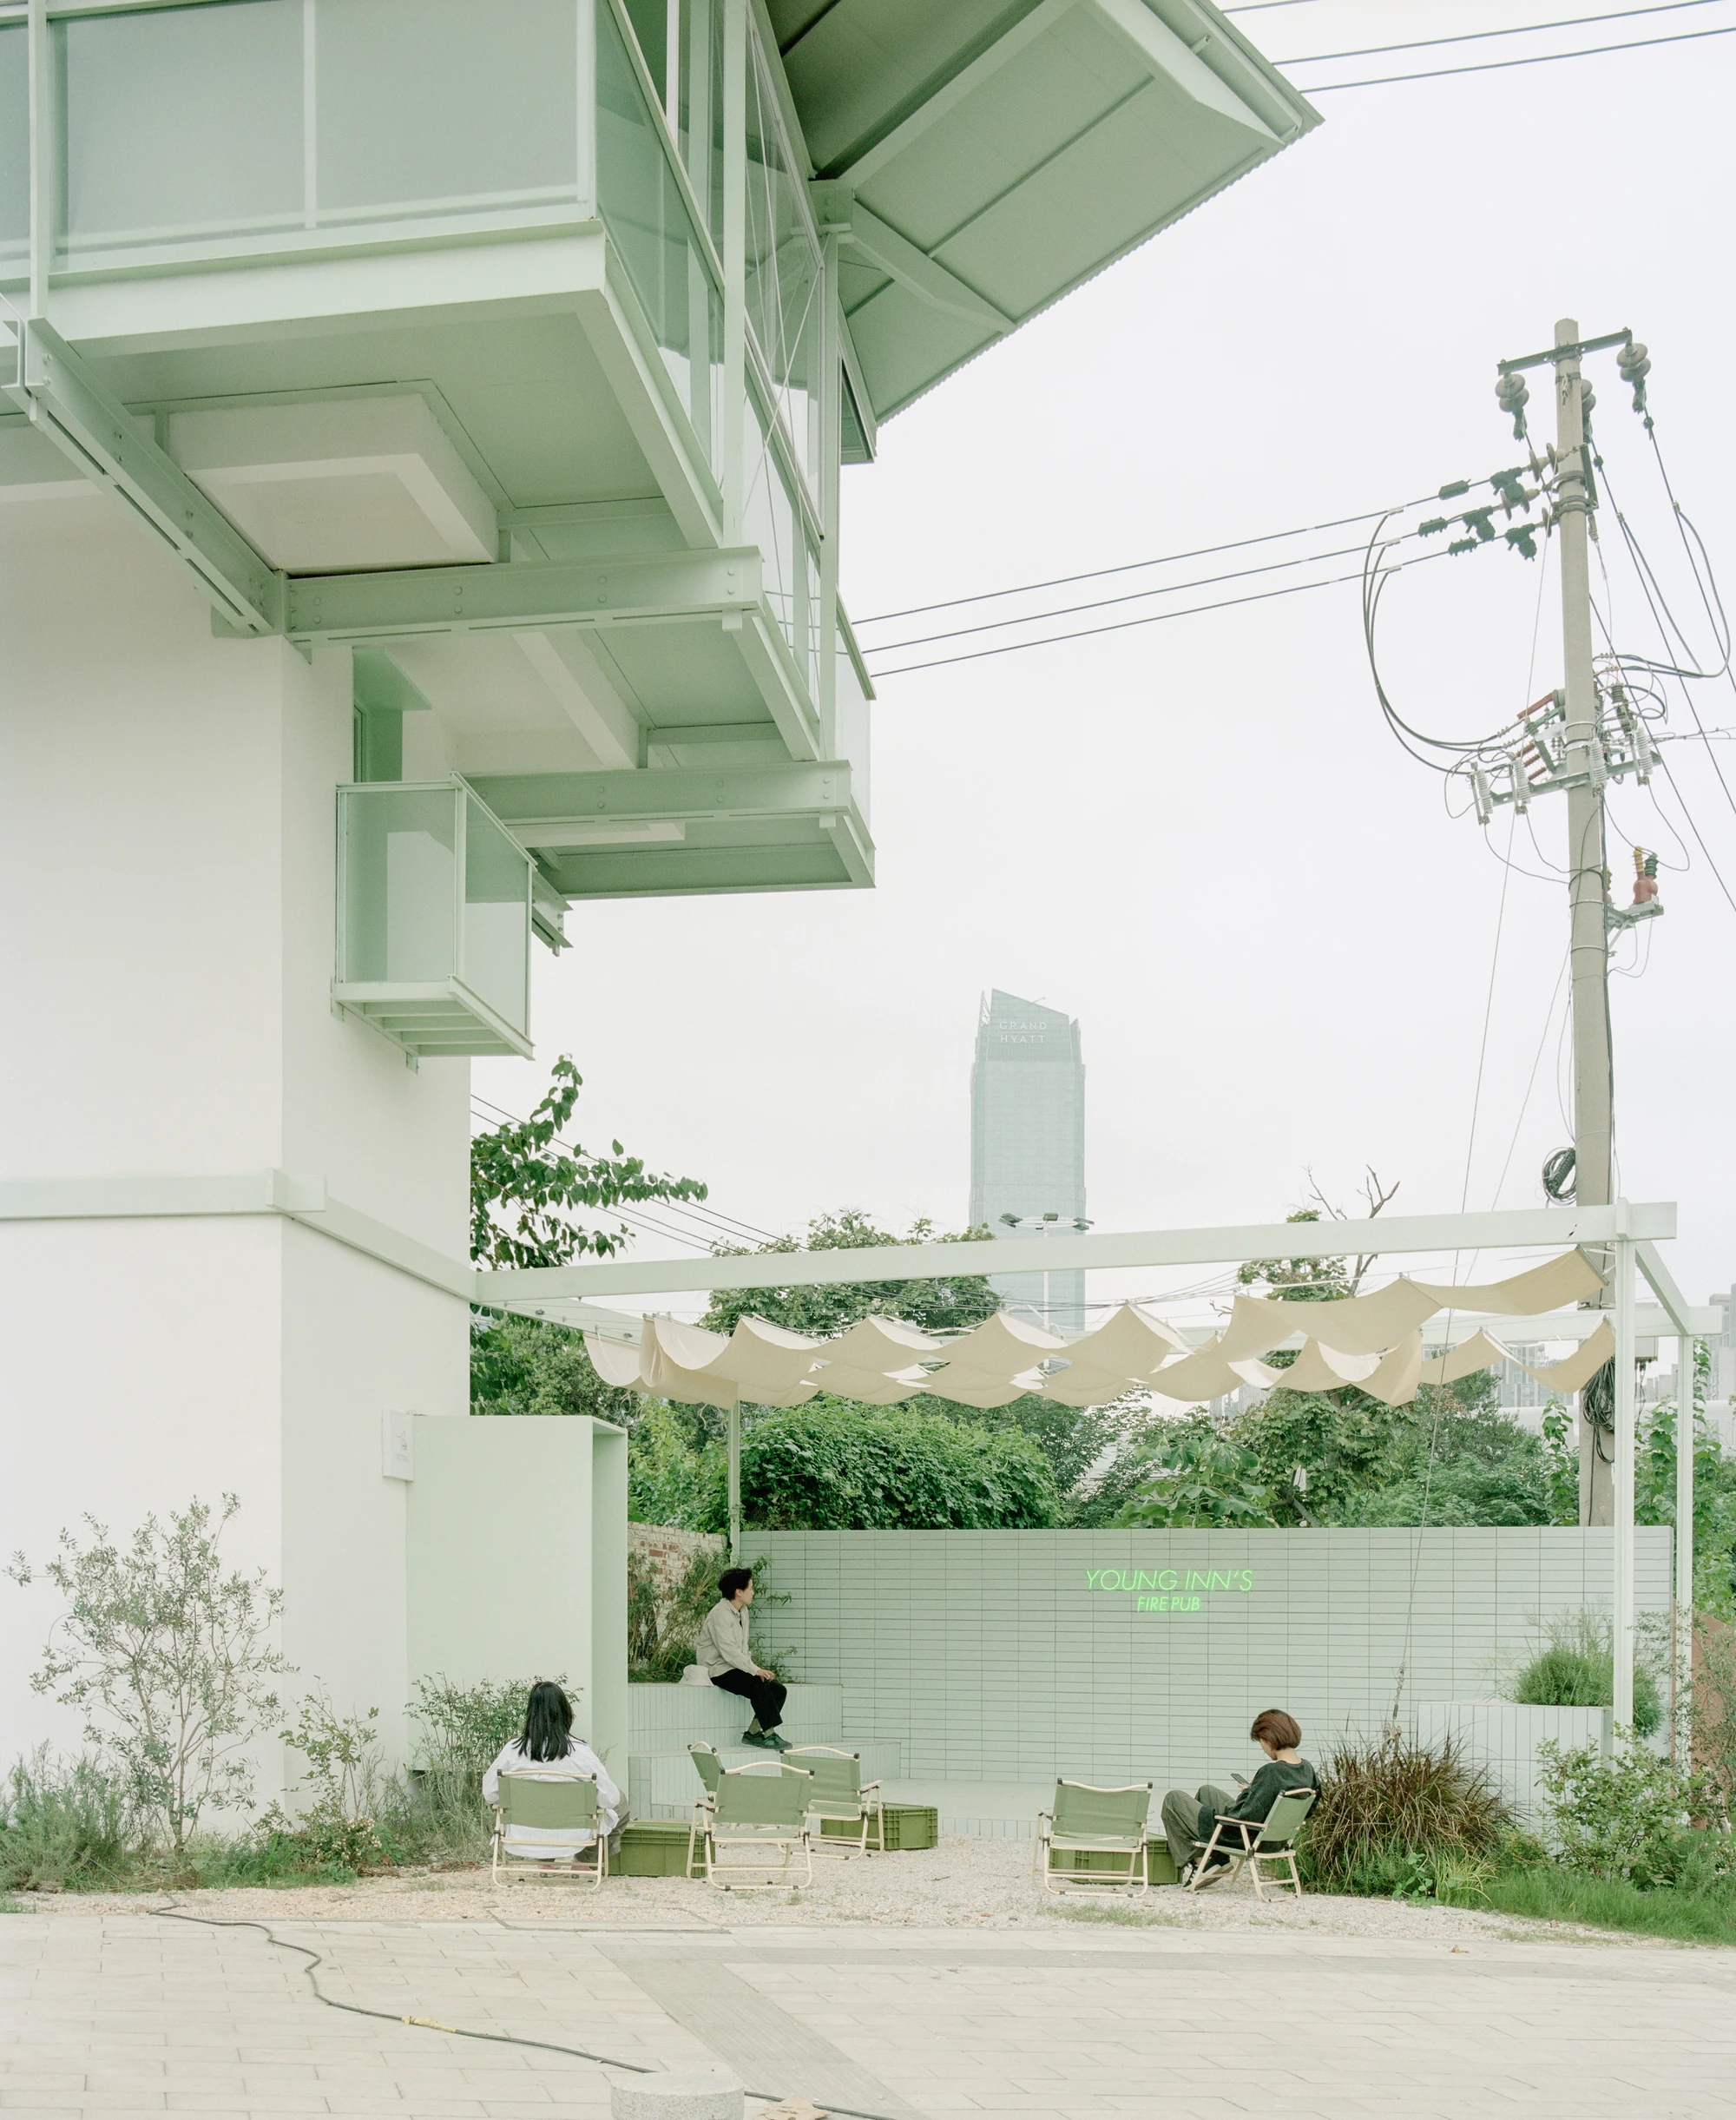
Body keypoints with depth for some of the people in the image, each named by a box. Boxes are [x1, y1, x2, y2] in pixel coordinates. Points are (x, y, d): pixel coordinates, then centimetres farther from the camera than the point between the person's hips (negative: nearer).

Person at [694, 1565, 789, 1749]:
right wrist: (755, 1671, -25)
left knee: (779, 1690, -4)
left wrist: (756, 1669, 2)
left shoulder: (742, 1612, 14)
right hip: (718, 1670, -10)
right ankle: (769, 1734, -28)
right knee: (758, 1685, -32)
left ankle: (752, 1733, -4)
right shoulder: (720, 1614, -16)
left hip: (736, 1667, 10)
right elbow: (728, 1651, -23)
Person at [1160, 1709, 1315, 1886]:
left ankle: (1200, 1863, 14)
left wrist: (1247, 1792, -10)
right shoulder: (1307, 1769, -7)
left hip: (1244, 1840, -8)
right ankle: (1218, 1860, 24)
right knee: (1205, 1791, 30)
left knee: (1174, 1799, 9)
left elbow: (1244, 1815, -32)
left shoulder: (1271, 1772, -32)